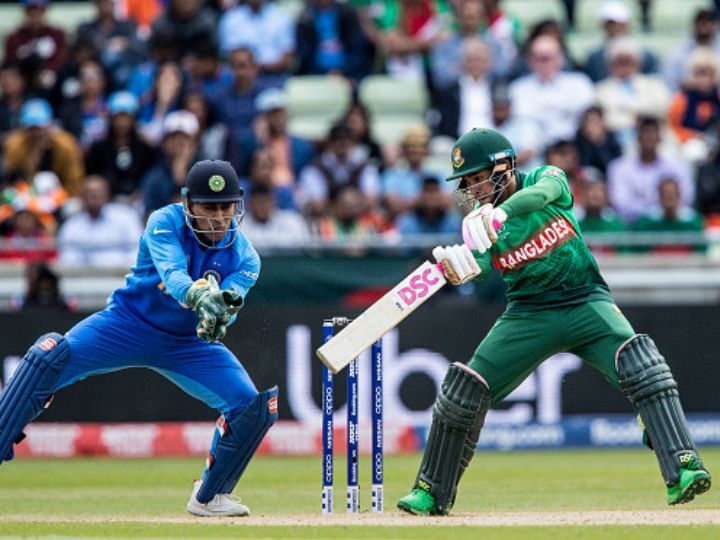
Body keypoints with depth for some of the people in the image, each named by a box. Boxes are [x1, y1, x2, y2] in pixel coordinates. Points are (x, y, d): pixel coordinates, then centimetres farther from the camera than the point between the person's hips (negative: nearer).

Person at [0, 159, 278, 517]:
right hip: (130, 323, -3)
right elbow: (171, 271, -37)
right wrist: (199, 297, -58)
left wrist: (221, 311, -51)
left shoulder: (244, 257, -10)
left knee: (254, 408, -12)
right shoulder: (165, 223, -18)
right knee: (49, 357, -28)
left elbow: (222, 311, -25)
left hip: (190, 344, 3)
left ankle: (210, 497, 10)